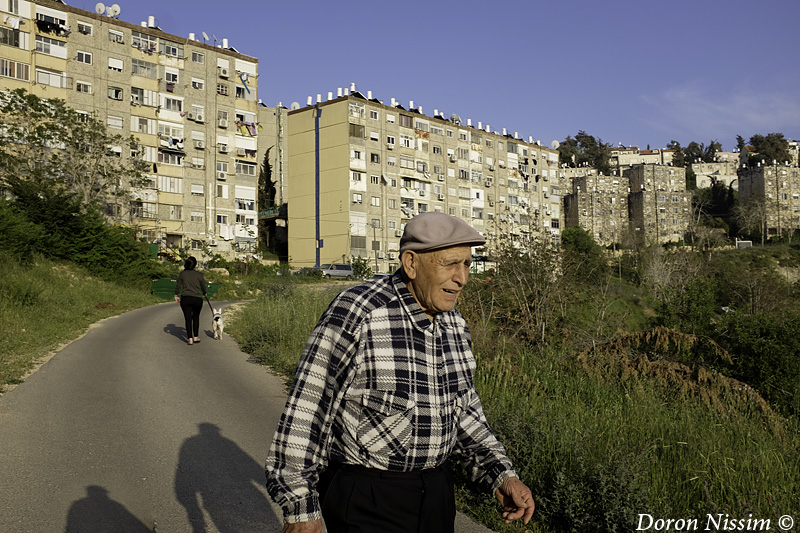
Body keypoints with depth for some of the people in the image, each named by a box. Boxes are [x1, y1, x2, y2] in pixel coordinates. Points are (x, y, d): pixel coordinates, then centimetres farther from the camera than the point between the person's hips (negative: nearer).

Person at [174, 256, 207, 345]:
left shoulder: (182, 273, -2)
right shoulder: (199, 274, -3)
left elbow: (178, 285, 4)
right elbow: (203, 287, 7)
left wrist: (176, 295, 19)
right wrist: (204, 294, 27)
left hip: (185, 298, 0)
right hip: (197, 299, 0)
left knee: (188, 319, 5)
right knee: (196, 317, 19)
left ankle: (190, 339, -1)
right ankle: (195, 337, 20)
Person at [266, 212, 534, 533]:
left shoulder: (453, 323, 1)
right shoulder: (354, 314, -22)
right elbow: (306, 410, -18)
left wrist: (501, 475, 1)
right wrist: (299, 506, -14)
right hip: (365, 499, -6)